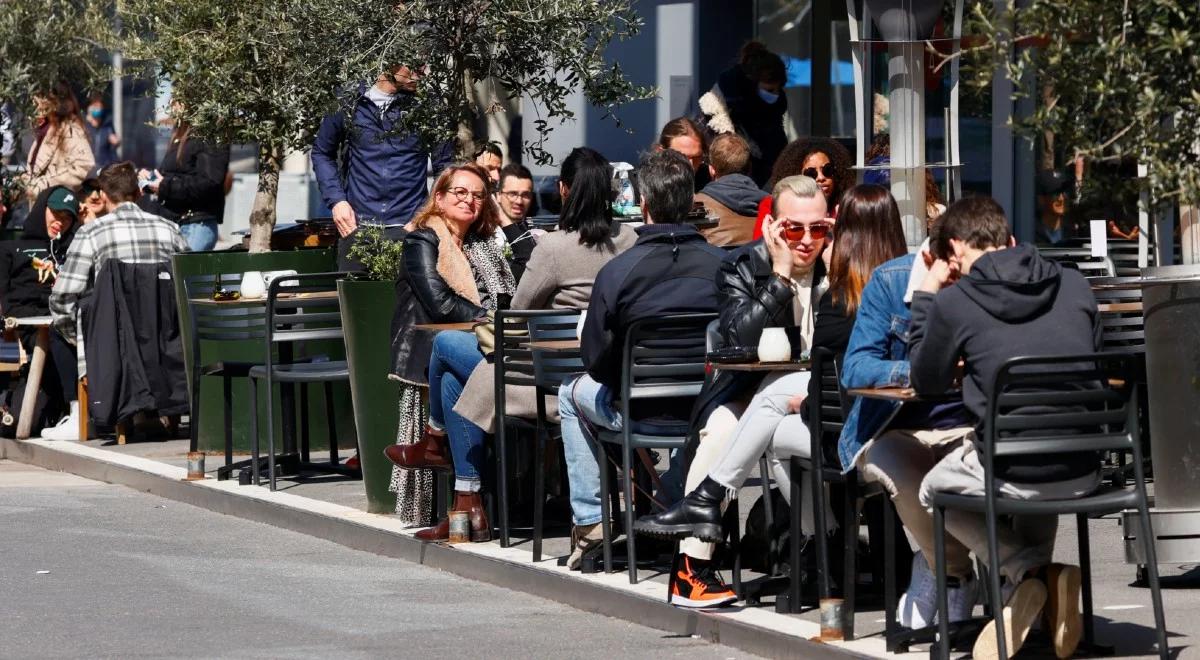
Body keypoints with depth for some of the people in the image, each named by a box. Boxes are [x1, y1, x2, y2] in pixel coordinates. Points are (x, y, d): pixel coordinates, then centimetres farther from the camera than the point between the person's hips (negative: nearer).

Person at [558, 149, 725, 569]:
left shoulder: (618, 270, -17)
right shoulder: (722, 264, -10)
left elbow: (596, 360, -10)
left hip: (641, 411, -3)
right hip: (706, 408, 3)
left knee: (572, 393, 30)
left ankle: (589, 522, 28)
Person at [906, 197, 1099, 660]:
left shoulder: (954, 301, -6)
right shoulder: (1074, 286, 6)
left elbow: (926, 383, 9)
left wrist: (925, 297, 19)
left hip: (1012, 479, -5)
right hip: (1083, 474, 5)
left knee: (933, 488, 28)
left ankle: (1030, 570, 7)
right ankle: (1036, 582, 21)